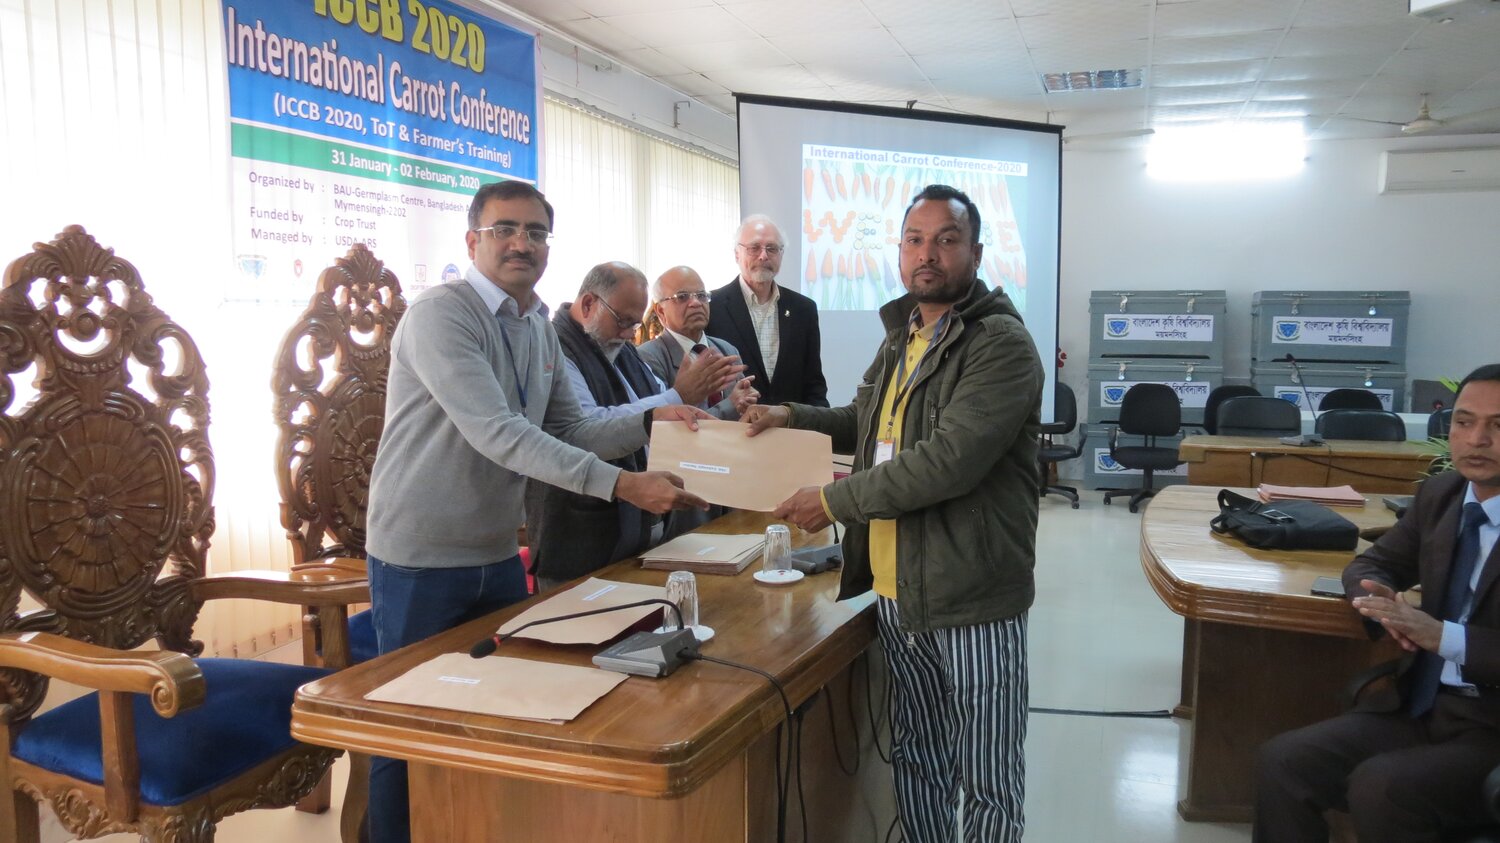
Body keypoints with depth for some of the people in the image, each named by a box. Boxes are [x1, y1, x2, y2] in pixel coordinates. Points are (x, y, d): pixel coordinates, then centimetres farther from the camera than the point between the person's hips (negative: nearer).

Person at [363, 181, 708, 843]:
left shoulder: (539, 329, 8)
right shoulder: (440, 314, -18)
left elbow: (568, 432, 10)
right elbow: (497, 433, -28)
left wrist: (649, 421, -7)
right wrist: (622, 485, -33)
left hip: (498, 557, 7)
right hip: (421, 562, -7)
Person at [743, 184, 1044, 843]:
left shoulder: (1001, 344, -14)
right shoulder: (900, 337, 12)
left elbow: (949, 461, -25)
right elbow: (866, 424, 26)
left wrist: (835, 500, -17)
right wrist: (793, 417, 7)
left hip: (971, 597, -7)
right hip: (894, 591, 7)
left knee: (987, 782, 7)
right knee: (915, 759, 20)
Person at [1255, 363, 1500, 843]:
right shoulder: (1440, 494, 6)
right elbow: (1371, 565, 15)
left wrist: (1444, 636, -27)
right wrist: (1384, 604, -8)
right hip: (1420, 707, 6)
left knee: (1379, 788, -30)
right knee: (1281, 763, -13)